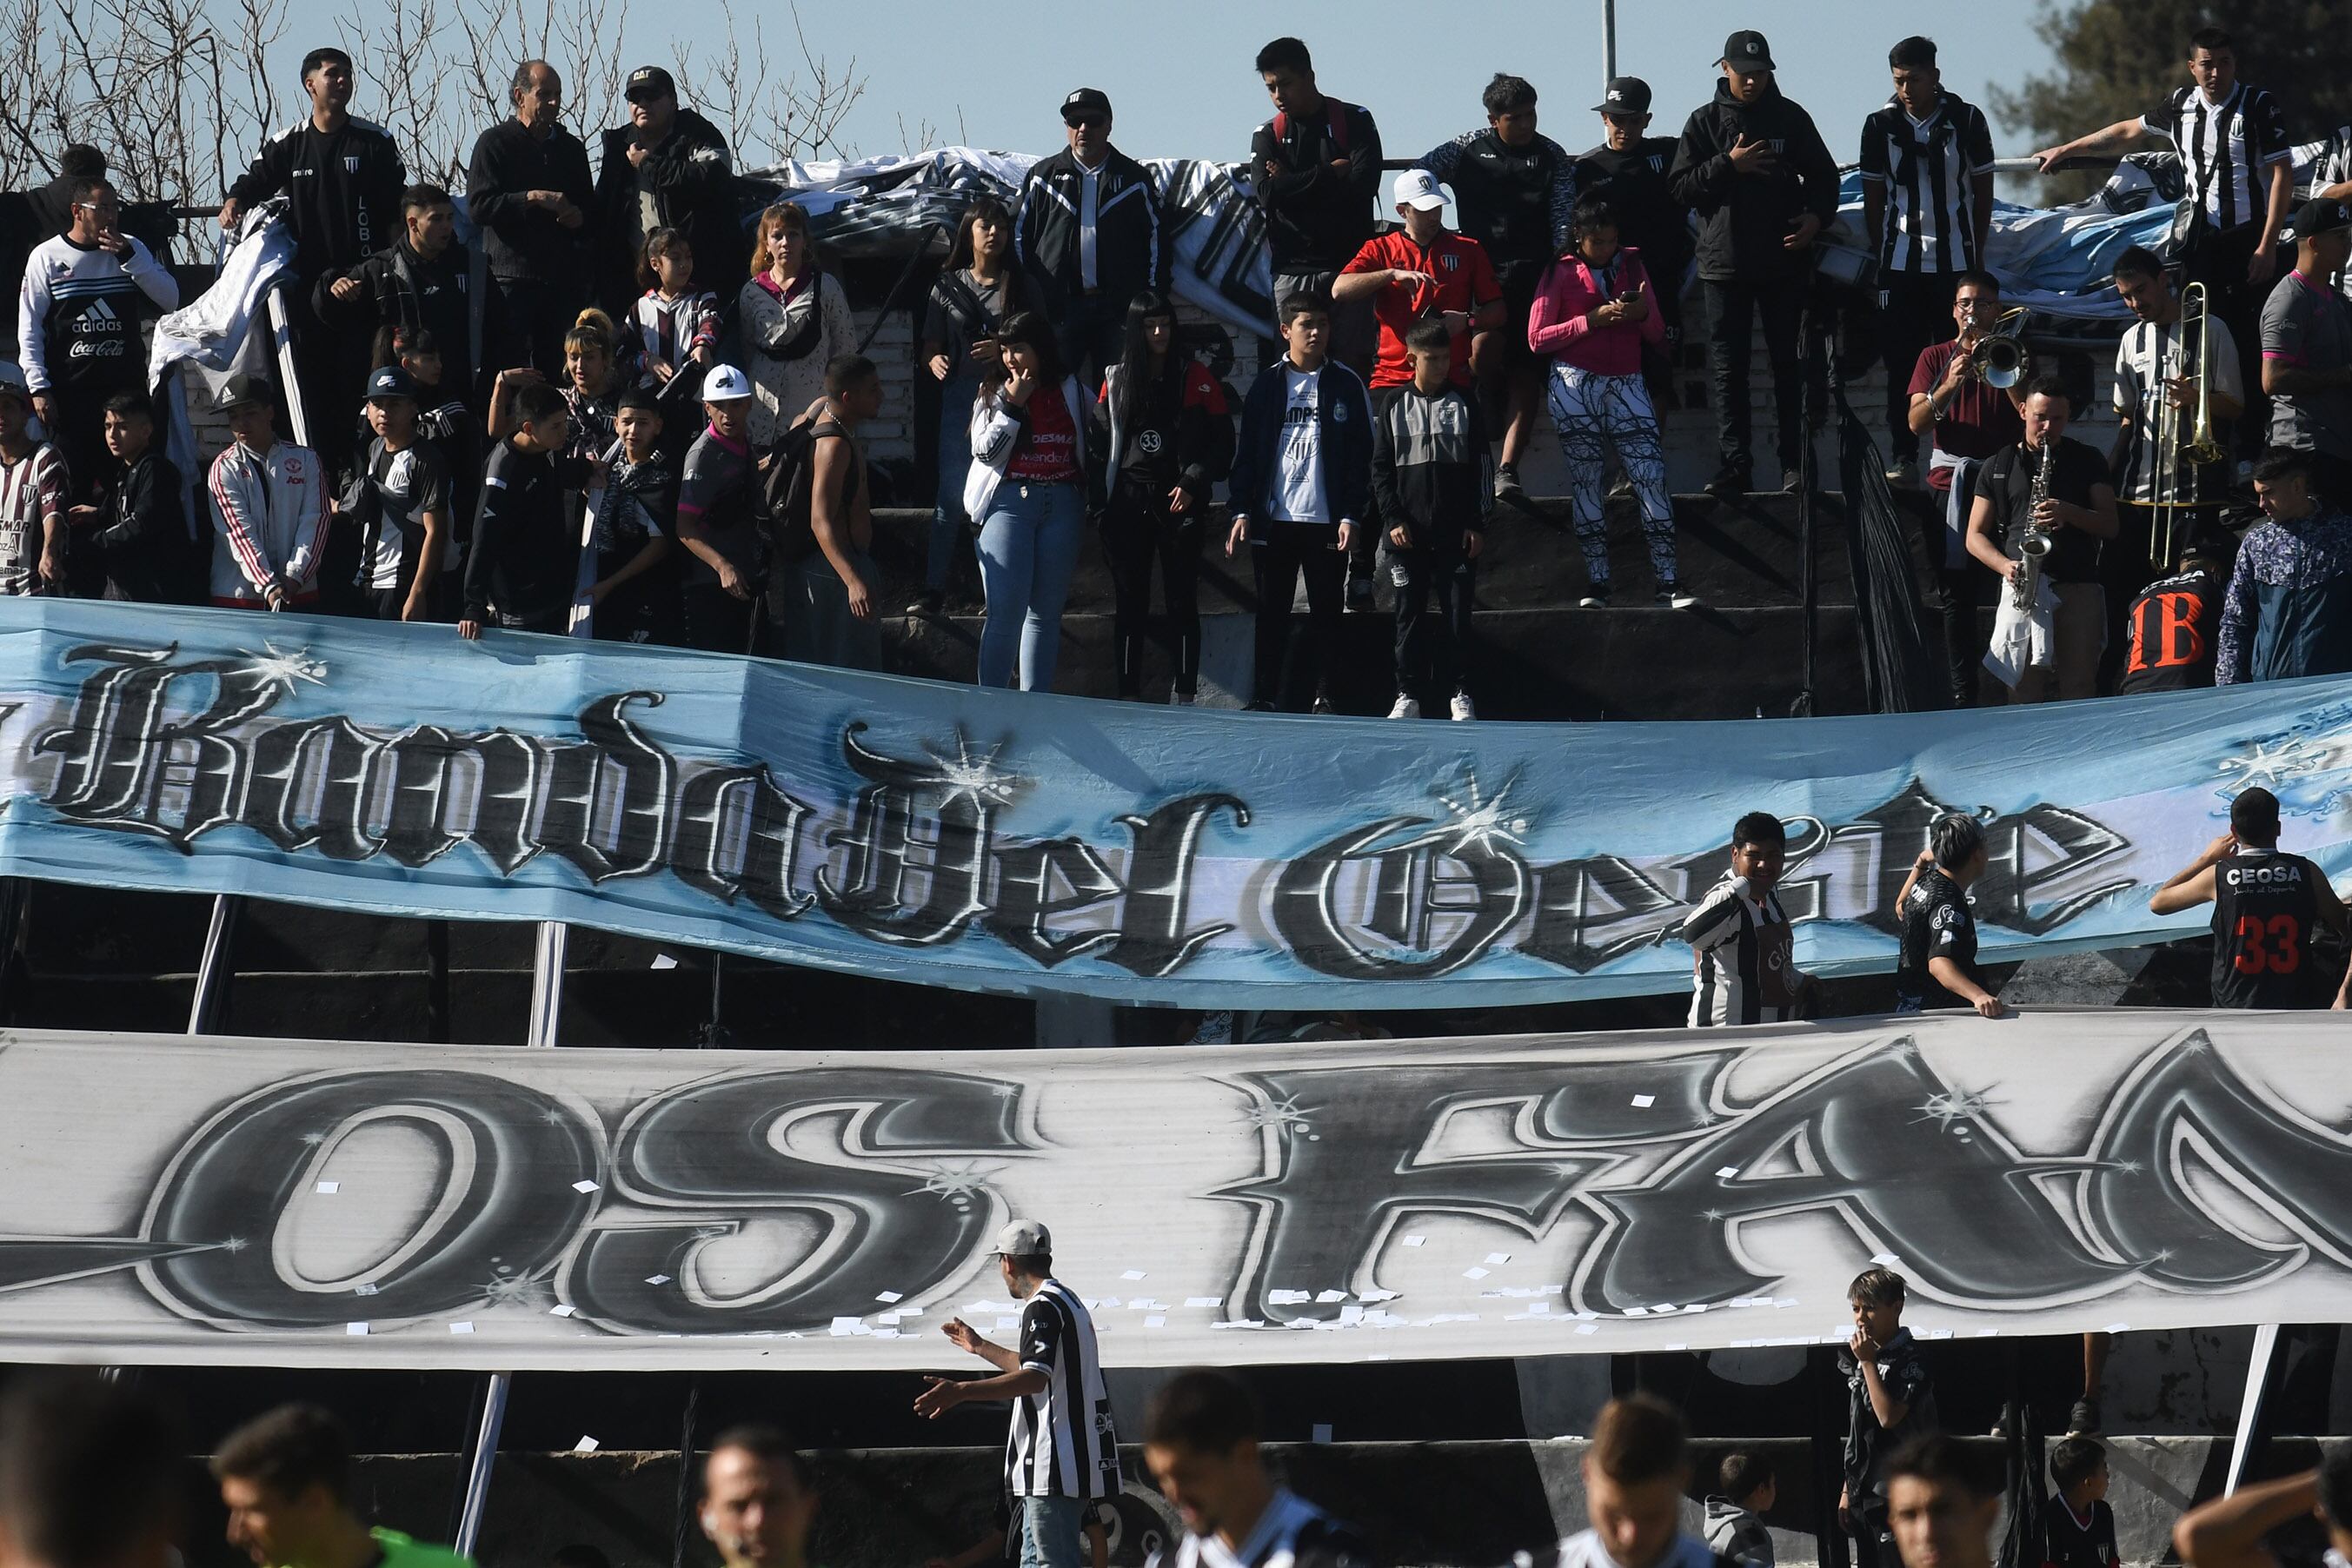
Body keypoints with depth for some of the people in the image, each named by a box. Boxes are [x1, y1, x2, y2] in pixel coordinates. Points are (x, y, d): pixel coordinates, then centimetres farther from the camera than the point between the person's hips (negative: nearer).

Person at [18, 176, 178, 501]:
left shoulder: (132, 250, 9)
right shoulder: (46, 257, 2)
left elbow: (170, 299, 0)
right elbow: (29, 328, 2)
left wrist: (128, 257, -10)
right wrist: (39, 388, -6)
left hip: (127, 388, 2)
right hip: (69, 392, -2)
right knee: (71, 487, -4)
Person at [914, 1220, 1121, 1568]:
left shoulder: (1043, 1307, -13)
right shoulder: (1066, 1301, 20)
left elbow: (1035, 1378, -29)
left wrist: (960, 1391, -37)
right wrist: (980, 1347, 48)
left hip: (1056, 1464, -11)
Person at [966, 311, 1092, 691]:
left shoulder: (1071, 392, 8)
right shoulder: (993, 392, 4)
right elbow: (985, 452, -5)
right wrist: (1013, 405, -10)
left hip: (1061, 503, 2)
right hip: (1009, 500, -2)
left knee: (1046, 611, 5)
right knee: (1007, 610, -12)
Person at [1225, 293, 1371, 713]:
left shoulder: (1345, 384, 5)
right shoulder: (1267, 384, 8)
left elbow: (1360, 455, 3)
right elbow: (1247, 451, 7)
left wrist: (1350, 515, -6)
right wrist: (1242, 509, -3)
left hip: (1327, 520, -1)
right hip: (1273, 520, 1)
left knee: (1325, 610, 2)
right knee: (1272, 611, 4)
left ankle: (1321, 693, 7)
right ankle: (1264, 694, 8)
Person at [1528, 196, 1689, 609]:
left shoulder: (1632, 266, 14)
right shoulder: (1561, 272, 6)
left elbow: (1657, 336, 16)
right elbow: (1537, 338, 0)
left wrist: (1643, 314, -7)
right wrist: (1592, 320, -10)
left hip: (1626, 385, 2)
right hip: (1576, 386, -1)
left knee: (1653, 478, -11)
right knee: (1586, 485, -2)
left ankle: (1668, 585, -13)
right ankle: (1596, 585, 1)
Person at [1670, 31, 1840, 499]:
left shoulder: (1791, 118, 6)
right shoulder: (1704, 122, 5)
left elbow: (1824, 175, 13)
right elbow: (1680, 187, 0)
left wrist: (1816, 216, -6)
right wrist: (1728, 165, -13)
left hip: (1784, 262, 0)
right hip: (1724, 264, 0)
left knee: (1788, 364, 2)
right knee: (1728, 370, -1)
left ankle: (1793, 462, 5)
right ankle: (1735, 465, 1)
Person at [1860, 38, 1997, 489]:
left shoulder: (1967, 120, 0)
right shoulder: (1881, 125, 2)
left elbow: (1983, 189, 7)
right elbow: (1873, 194, 9)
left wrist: (1977, 250, 4)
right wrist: (1878, 254, 5)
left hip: (1956, 260, -1)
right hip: (1901, 261, 1)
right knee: (1902, 362, -1)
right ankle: (1904, 455, 3)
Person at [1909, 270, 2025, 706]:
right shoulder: (1936, 357, 12)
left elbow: (2031, 417, -4)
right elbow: (1917, 422, -1)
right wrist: (1949, 385, -16)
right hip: (1951, 483, 1)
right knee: (1956, 596, -1)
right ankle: (1963, 693, 1)